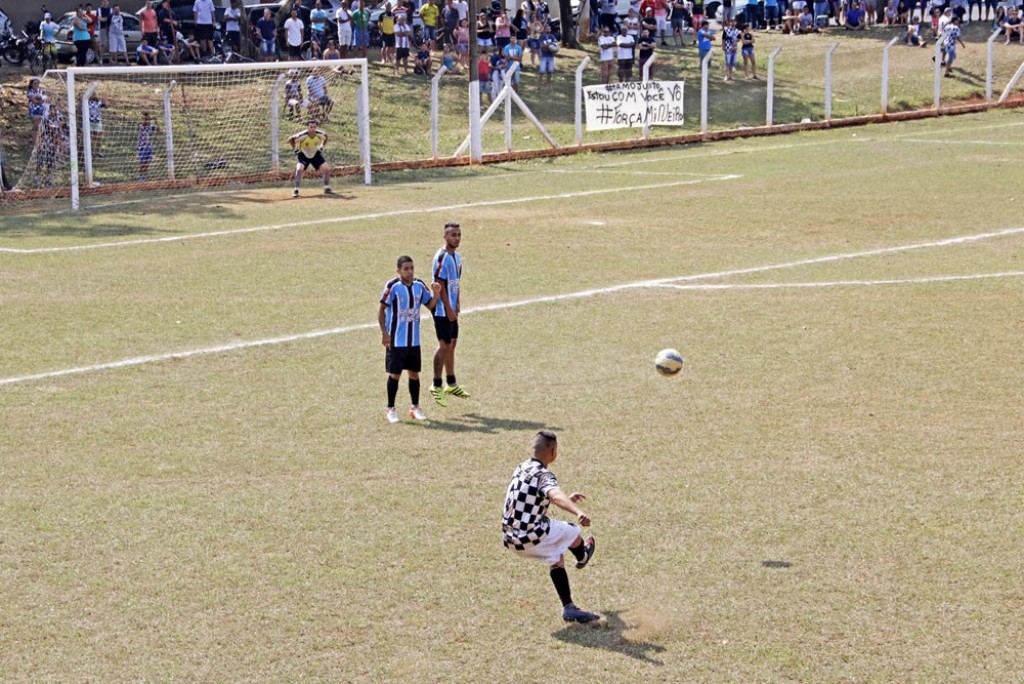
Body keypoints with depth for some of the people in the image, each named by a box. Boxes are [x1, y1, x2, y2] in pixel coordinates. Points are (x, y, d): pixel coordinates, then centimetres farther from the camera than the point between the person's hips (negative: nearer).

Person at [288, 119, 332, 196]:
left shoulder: (320, 134, -22)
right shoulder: (302, 135, -32)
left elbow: (326, 137, 4)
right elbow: (290, 139, -16)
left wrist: (321, 147, 1)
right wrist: (295, 149, -12)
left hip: (315, 154, 3)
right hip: (303, 154, -3)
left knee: (327, 168, -7)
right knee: (299, 169, -27)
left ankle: (327, 189, 11)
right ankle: (295, 190, -16)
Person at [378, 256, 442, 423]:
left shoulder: (419, 285, 2)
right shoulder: (393, 286, -14)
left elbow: (430, 305, 11)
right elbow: (381, 309, -10)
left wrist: (435, 293, -9)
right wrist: (384, 333, -14)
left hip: (414, 340, 5)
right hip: (396, 340, -5)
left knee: (414, 373, 10)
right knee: (395, 374, 0)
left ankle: (415, 408, 22)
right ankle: (390, 409, 12)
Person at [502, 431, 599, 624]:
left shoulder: (521, 468, 9)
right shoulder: (544, 476, -19)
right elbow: (556, 496, -42)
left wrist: (567, 499, 39)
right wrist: (578, 512, -59)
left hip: (510, 539, 8)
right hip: (531, 537, -8)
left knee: (556, 557, 26)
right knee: (573, 532, 18)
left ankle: (569, 609, 21)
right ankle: (582, 558, 52)